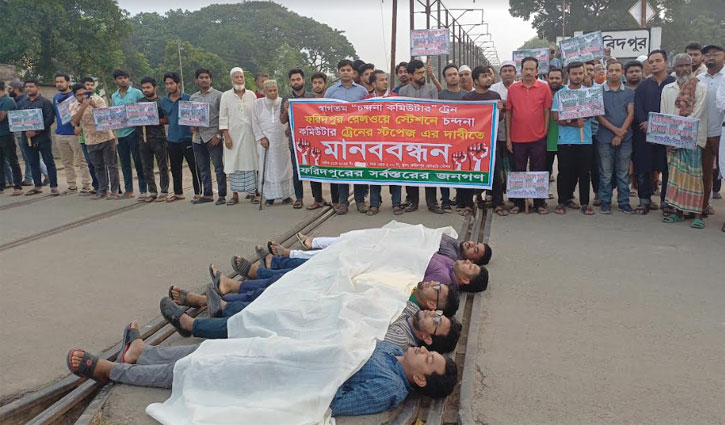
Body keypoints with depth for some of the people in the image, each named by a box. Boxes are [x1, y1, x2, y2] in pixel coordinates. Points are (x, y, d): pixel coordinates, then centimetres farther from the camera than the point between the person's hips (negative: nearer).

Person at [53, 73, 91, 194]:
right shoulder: (56, 97, 14)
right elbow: (54, 114, 21)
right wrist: (58, 127, 12)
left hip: (74, 133, -6)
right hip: (60, 134, 6)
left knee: (81, 161, -3)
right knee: (67, 162, 11)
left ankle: (86, 185, 1)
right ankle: (72, 186, 18)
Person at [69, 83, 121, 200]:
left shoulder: (98, 100, -3)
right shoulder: (74, 107, 4)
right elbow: (75, 122, -12)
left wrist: (94, 106, -29)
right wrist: (83, 106, -20)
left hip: (106, 138, -3)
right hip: (91, 141, 3)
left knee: (111, 165, 0)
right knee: (99, 167, 10)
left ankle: (114, 191, 6)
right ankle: (102, 191, 19)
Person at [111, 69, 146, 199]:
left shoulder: (136, 93, 0)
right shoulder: (114, 96, 15)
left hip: (134, 131, -5)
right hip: (120, 133, 5)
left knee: (139, 162, -4)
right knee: (125, 164, 10)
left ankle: (143, 190, 0)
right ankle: (128, 190, 18)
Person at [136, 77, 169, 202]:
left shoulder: (161, 101, 1)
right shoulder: (139, 102, 14)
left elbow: (168, 119, -5)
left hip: (158, 138, -4)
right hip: (143, 139, 5)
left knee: (162, 167, 0)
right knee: (147, 168, 7)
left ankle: (164, 191, 7)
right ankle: (152, 191, 15)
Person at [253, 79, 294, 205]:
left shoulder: (284, 103, 5)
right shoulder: (258, 103, 6)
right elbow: (255, 123, 4)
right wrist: (261, 137, -4)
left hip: (282, 141, 0)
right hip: (266, 141, 0)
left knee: (283, 166, 3)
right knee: (267, 168, 2)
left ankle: (286, 194, 11)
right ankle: (270, 196, 10)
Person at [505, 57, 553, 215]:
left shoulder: (544, 88, 0)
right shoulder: (512, 88, 3)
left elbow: (547, 112, 3)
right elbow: (508, 113, 5)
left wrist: (545, 134, -2)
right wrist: (508, 137, 2)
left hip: (538, 138, -1)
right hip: (517, 138, 1)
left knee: (538, 172, 6)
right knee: (518, 172, 9)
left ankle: (539, 203, 16)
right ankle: (518, 203, 18)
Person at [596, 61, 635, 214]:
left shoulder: (629, 92, 8)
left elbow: (630, 114, 1)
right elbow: (598, 115, -3)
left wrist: (620, 134, -10)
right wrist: (615, 129, -12)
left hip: (625, 138, 1)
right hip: (605, 137, -1)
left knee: (623, 172, 6)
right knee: (605, 173, 3)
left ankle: (624, 202, 13)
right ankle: (605, 202, 10)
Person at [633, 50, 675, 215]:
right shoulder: (643, 86, 12)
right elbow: (638, 109, 1)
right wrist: (647, 125, -16)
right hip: (644, 133, 1)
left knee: (667, 169, 1)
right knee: (643, 169, 2)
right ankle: (644, 201, 10)